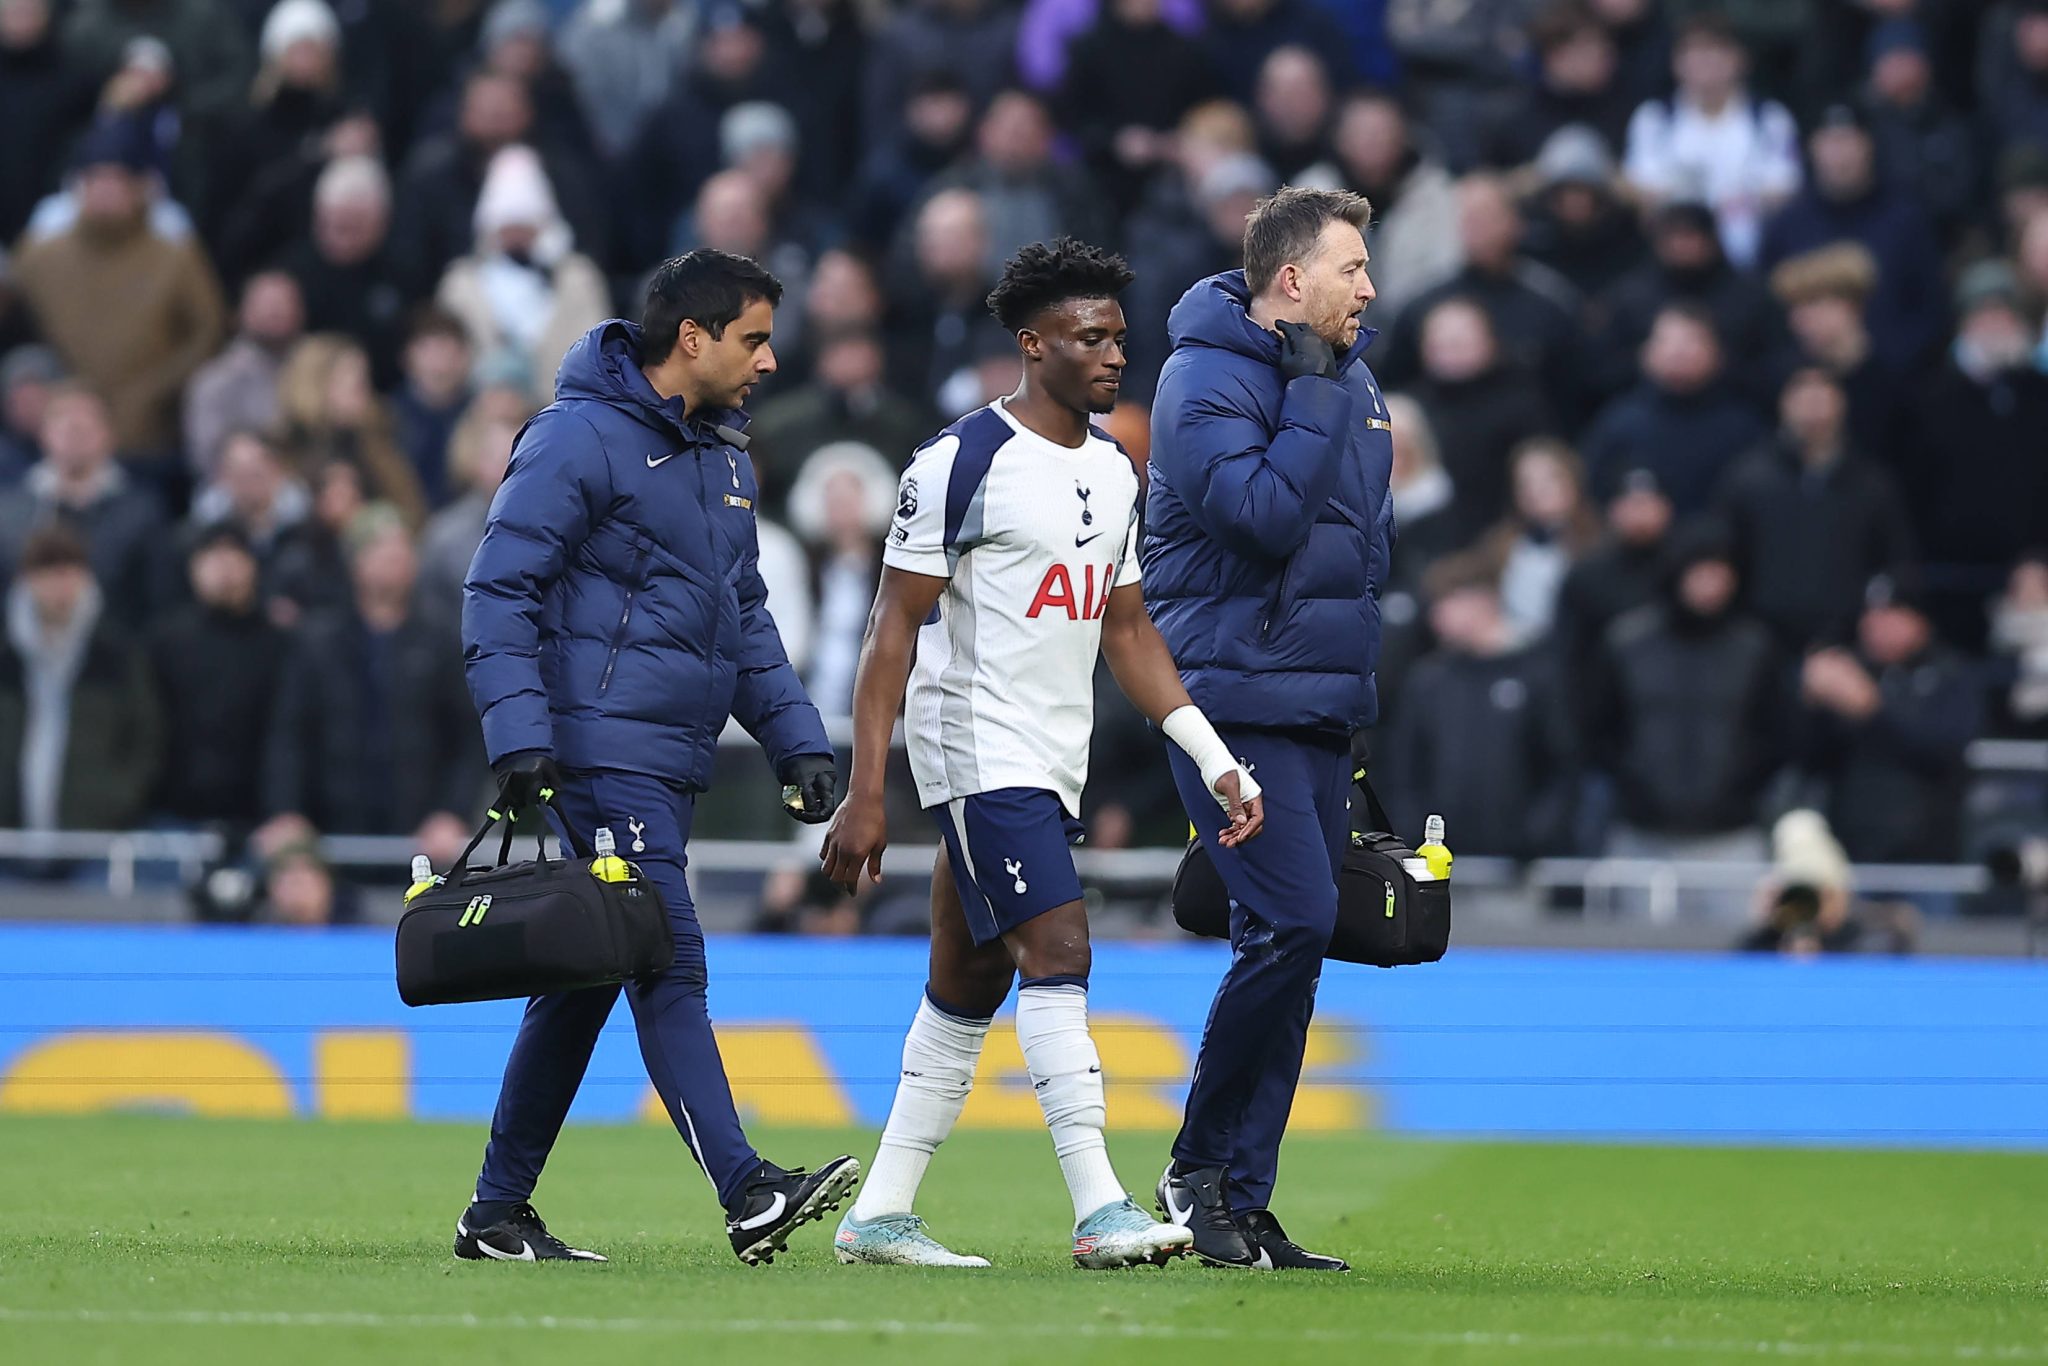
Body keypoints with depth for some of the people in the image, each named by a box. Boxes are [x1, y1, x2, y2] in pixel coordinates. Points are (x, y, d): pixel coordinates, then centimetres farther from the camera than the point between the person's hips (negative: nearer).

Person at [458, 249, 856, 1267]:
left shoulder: (724, 457, 18)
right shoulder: (581, 438, -10)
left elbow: (745, 617, 26)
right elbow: (499, 591, -13)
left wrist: (796, 738, 16)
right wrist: (520, 735, -21)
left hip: (671, 762, 9)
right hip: (605, 752, -9)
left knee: (584, 981, 11)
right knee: (669, 963, -15)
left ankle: (499, 1211, 16)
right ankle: (747, 1193, -22)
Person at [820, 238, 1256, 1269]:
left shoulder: (1114, 471, 13)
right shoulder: (963, 461, -11)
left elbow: (1127, 630, 19)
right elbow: (895, 627, -11)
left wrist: (1217, 760, 10)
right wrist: (863, 794, -14)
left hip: (1053, 765, 8)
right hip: (979, 750, -8)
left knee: (967, 990, 10)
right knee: (1058, 957, -17)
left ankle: (880, 1216, 15)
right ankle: (1100, 1212, -21)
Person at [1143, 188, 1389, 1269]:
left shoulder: (1350, 381, 14)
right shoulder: (1207, 379, -11)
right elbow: (1266, 513, -24)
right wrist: (1316, 392, -17)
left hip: (1322, 706, 8)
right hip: (1231, 695, -8)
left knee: (1292, 940, 6)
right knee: (1292, 923, -18)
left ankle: (1243, 1207, 10)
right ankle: (1200, 1169, -5)